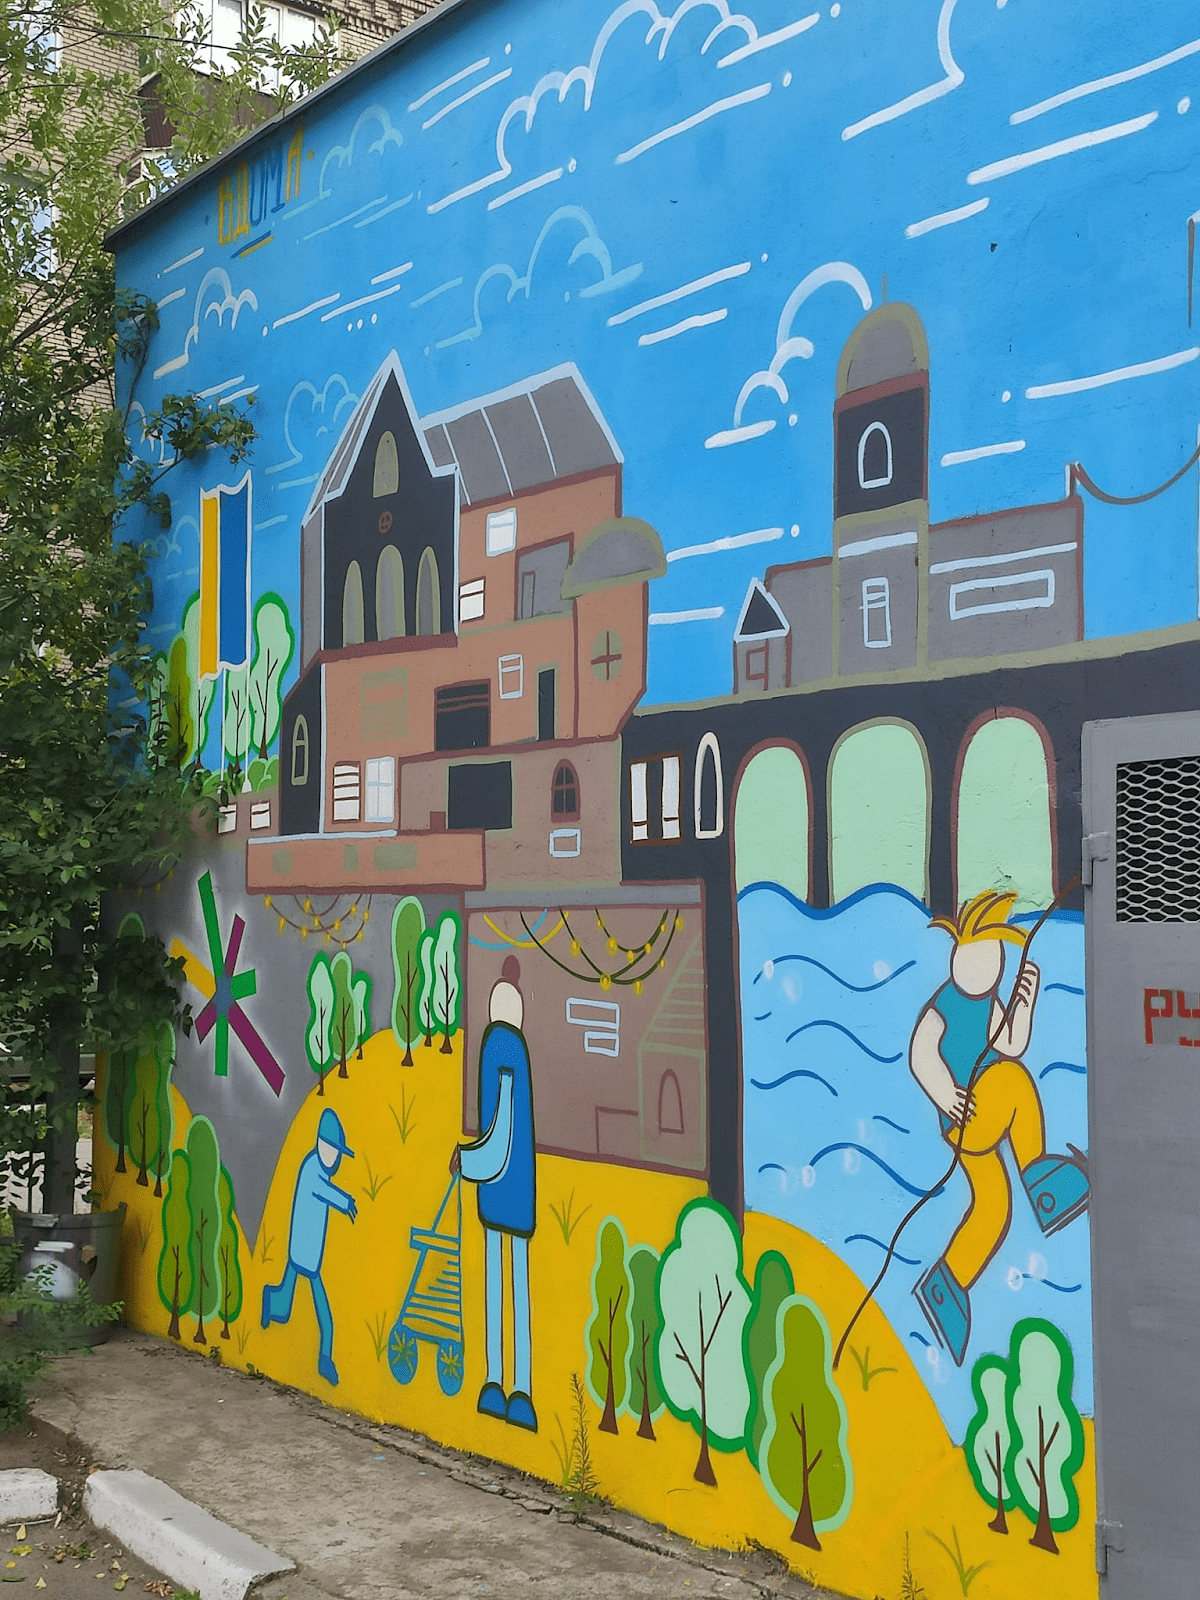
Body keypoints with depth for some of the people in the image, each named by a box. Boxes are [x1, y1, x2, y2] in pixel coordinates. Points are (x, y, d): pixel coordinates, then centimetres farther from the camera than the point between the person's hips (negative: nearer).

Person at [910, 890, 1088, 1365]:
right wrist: (945, 1098, -39)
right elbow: (920, 1058, -26)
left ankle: (948, 1287, 13)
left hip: (987, 1117, 8)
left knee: (993, 1210, 1)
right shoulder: (942, 1006, -18)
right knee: (1014, 1078, -29)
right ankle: (1038, 1178, -19)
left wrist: (1025, 1000, -10)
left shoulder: (989, 1001, 6)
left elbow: (1011, 1046, 1)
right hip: (965, 1118, -8)